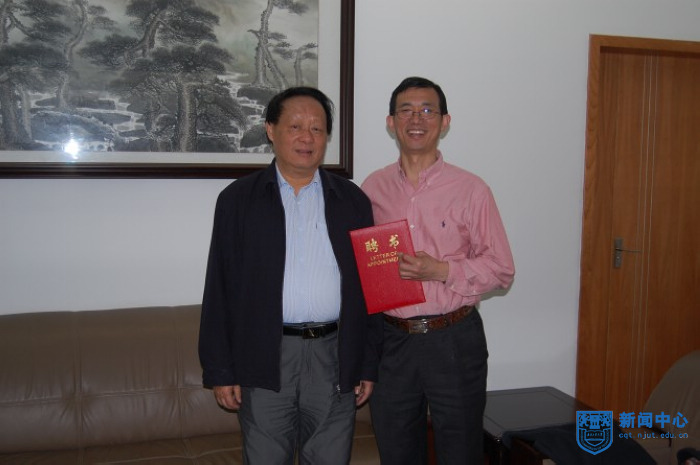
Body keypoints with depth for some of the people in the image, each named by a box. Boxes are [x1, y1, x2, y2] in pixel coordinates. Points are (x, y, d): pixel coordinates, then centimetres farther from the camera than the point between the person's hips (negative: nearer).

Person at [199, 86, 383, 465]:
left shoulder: (353, 201, 8)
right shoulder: (238, 199, 3)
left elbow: (369, 286, 8)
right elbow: (219, 288, 1)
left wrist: (368, 366, 6)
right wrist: (219, 371, -2)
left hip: (335, 358, 2)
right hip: (264, 359, -1)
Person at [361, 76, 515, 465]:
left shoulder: (470, 190, -4)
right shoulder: (373, 188, 4)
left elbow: (501, 270, -3)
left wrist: (442, 271, -17)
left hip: (454, 341, -2)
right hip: (390, 340, 3)